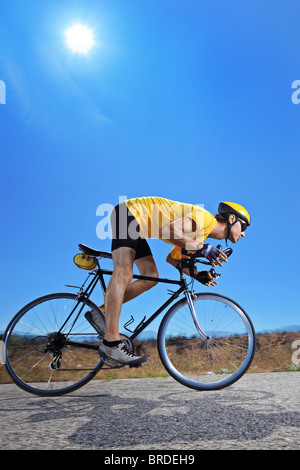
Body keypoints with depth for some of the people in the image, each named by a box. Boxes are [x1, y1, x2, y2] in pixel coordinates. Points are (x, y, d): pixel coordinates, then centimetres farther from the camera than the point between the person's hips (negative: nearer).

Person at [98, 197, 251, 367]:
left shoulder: (201, 234, 12)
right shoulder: (205, 218, -18)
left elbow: (172, 258, 16)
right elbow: (169, 230, -33)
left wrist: (197, 274, 5)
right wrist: (201, 247, -31)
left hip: (138, 227, 10)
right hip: (130, 212, -10)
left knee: (151, 278, 4)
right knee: (124, 273, -23)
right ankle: (111, 345, -27)